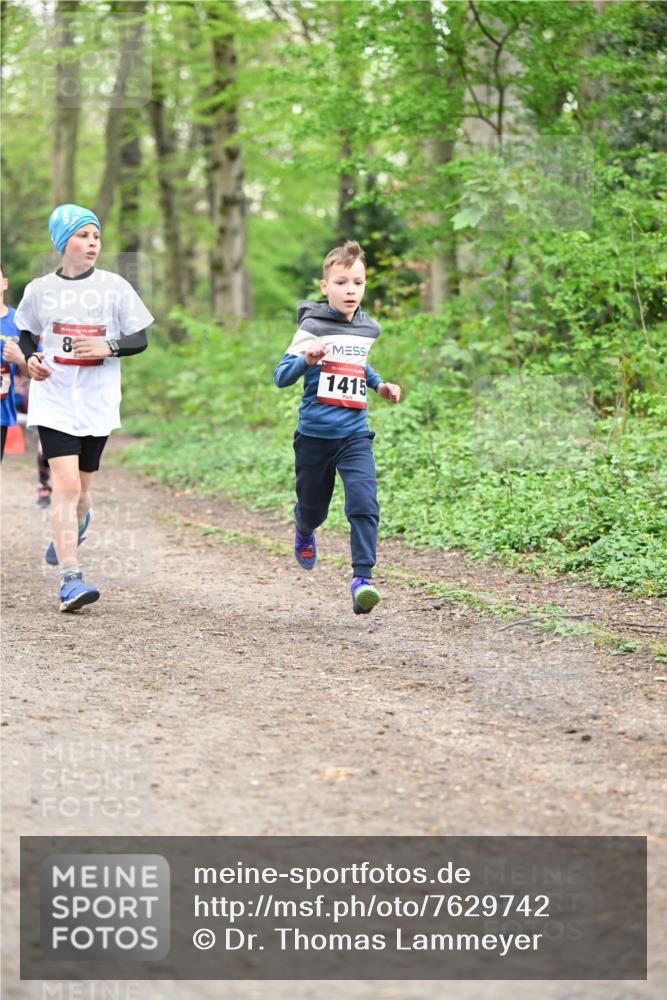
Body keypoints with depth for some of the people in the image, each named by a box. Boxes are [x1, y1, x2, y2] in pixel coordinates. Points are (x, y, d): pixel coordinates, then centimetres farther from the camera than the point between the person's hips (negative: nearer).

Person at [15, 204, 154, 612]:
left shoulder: (115, 287, 1)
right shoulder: (40, 290, 3)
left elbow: (140, 339, 4)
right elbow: (27, 334, 18)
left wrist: (108, 346, -15)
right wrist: (31, 358, -4)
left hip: (98, 404, 1)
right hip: (54, 401, -1)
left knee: (81, 486, 12)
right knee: (66, 484, -15)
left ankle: (69, 533, 47)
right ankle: (70, 578, -16)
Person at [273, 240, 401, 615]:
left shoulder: (368, 329, 6)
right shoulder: (313, 326, -9)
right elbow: (281, 376, -13)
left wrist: (379, 384, 13)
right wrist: (307, 359, -31)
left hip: (355, 435, 2)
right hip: (314, 435, -2)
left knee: (364, 504, -19)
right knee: (313, 508, 16)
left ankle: (363, 579, -19)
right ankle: (304, 532, 52)